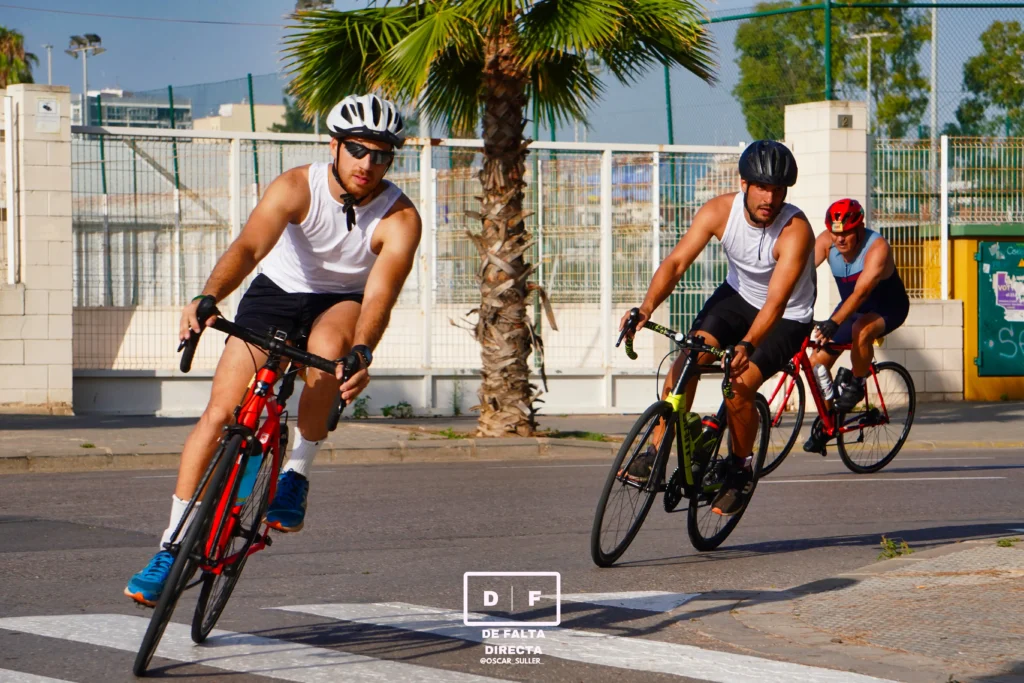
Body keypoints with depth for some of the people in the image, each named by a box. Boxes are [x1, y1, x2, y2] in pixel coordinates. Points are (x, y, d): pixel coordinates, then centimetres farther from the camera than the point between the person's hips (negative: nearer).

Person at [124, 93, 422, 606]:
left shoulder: (399, 219, -22)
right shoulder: (296, 187, -22)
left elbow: (380, 295, -34)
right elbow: (249, 245, -36)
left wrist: (361, 353, -53)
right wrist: (207, 298, -55)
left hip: (344, 302, -1)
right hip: (278, 291, 1)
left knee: (328, 344, -38)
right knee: (219, 413, -11)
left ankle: (296, 473, -20)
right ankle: (171, 547, -1)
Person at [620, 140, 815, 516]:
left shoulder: (795, 230, -31)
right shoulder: (720, 211, -19)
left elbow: (776, 302, -38)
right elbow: (677, 261, -25)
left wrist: (747, 346, -54)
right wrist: (646, 308, -41)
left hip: (787, 319, -4)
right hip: (737, 295, 4)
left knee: (739, 386, -22)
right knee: (687, 357, -21)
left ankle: (740, 471, 3)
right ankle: (655, 453, -13)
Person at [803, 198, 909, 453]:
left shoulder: (877, 248, -32)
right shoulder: (826, 241, -17)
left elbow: (861, 292, -43)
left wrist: (833, 323, -55)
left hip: (887, 308, -6)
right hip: (850, 306, 6)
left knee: (862, 330, -39)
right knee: (816, 363, -7)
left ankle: (856, 384, -14)